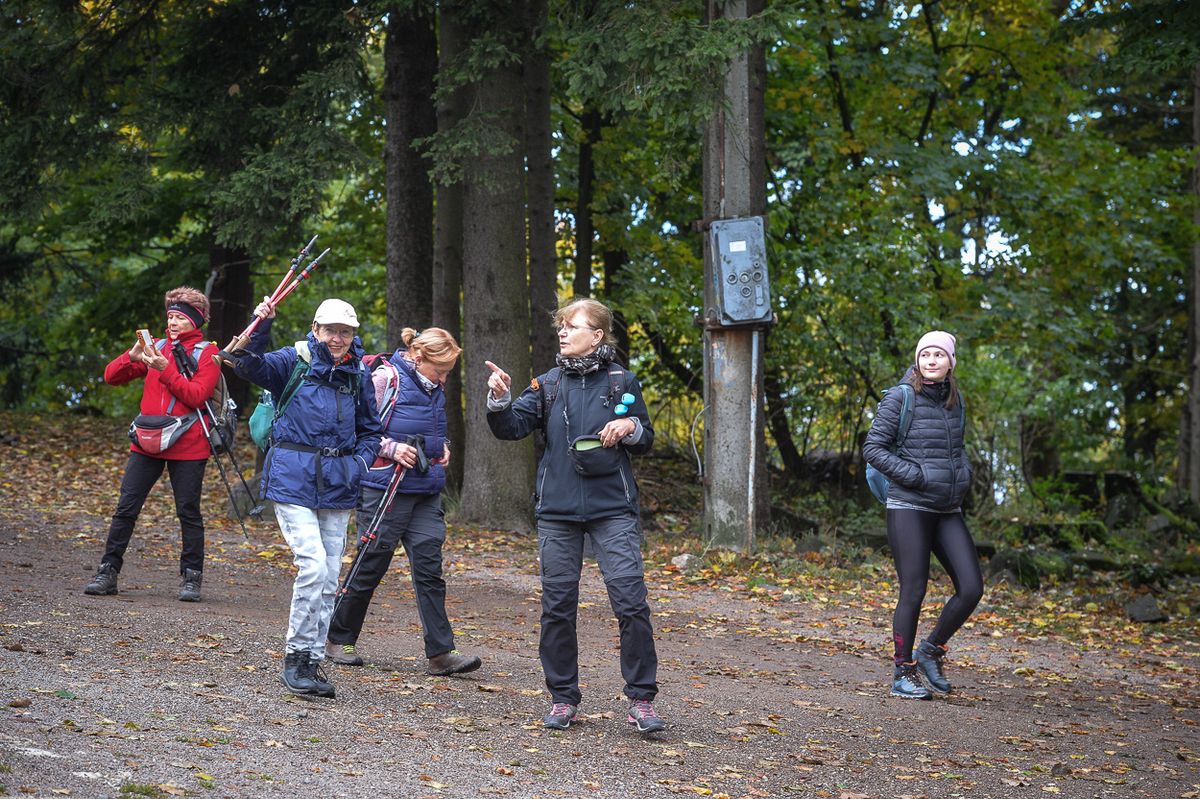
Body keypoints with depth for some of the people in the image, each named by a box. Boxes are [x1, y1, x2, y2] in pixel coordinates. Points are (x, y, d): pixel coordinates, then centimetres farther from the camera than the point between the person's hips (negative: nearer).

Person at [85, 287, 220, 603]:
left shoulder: (207, 353, 0)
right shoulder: (156, 347, 12)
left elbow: (196, 395, -13)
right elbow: (112, 376, 7)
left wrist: (165, 369, -18)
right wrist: (133, 357, -12)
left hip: (187, 446, -4)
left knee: (188, 513, 3)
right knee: (126, 508, 0)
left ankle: (191, 577, 13)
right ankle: (108, 572, 5)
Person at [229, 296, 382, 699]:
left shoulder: (358, 375, 9)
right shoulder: (295, 361, -3)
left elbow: (371, 430, 19)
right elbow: (251, 365, -21)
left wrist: (359, 463, 2)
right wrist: (259, 327, -35)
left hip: (338, 486, 5)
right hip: (294, 480, -5)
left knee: (329, 578, 7)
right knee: (313, 567, -16)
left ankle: (314, 661, 17)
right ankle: (295, 657, -4)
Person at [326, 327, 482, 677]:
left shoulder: (434, 388, 13)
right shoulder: (386, 379, -9)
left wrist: (441, 448, 10)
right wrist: (391, 449, -19)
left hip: (427, 491, 6)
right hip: (386, 487, -6)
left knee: (429, 568, -2)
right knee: (370, 566, 2)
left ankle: (440, 653, -4)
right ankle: (339, 638, 19)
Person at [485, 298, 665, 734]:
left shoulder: (622, 382, 5)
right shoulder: (548, 384, 8)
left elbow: (647, 440, 13)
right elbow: (512, 427, -1)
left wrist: (631, 427, -9)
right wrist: (500, 400, -20)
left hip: (613, 509, -2)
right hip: (557, 512, 2)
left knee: (631, 601, -11)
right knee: (557, 607, 5)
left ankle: (641, 700, -4)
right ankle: (563, 698, 16)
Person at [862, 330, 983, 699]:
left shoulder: (954, 401, 11)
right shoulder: (901, 399, -7)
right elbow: (873, 448, -9)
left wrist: (962, 473, 9)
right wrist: (916, 476, -14)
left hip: (948, 510, 6)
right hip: (909, 508, -6)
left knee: (971, 588, -2)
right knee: (913, 592, -4)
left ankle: (931, 651, 17)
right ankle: (903, 673, 9)